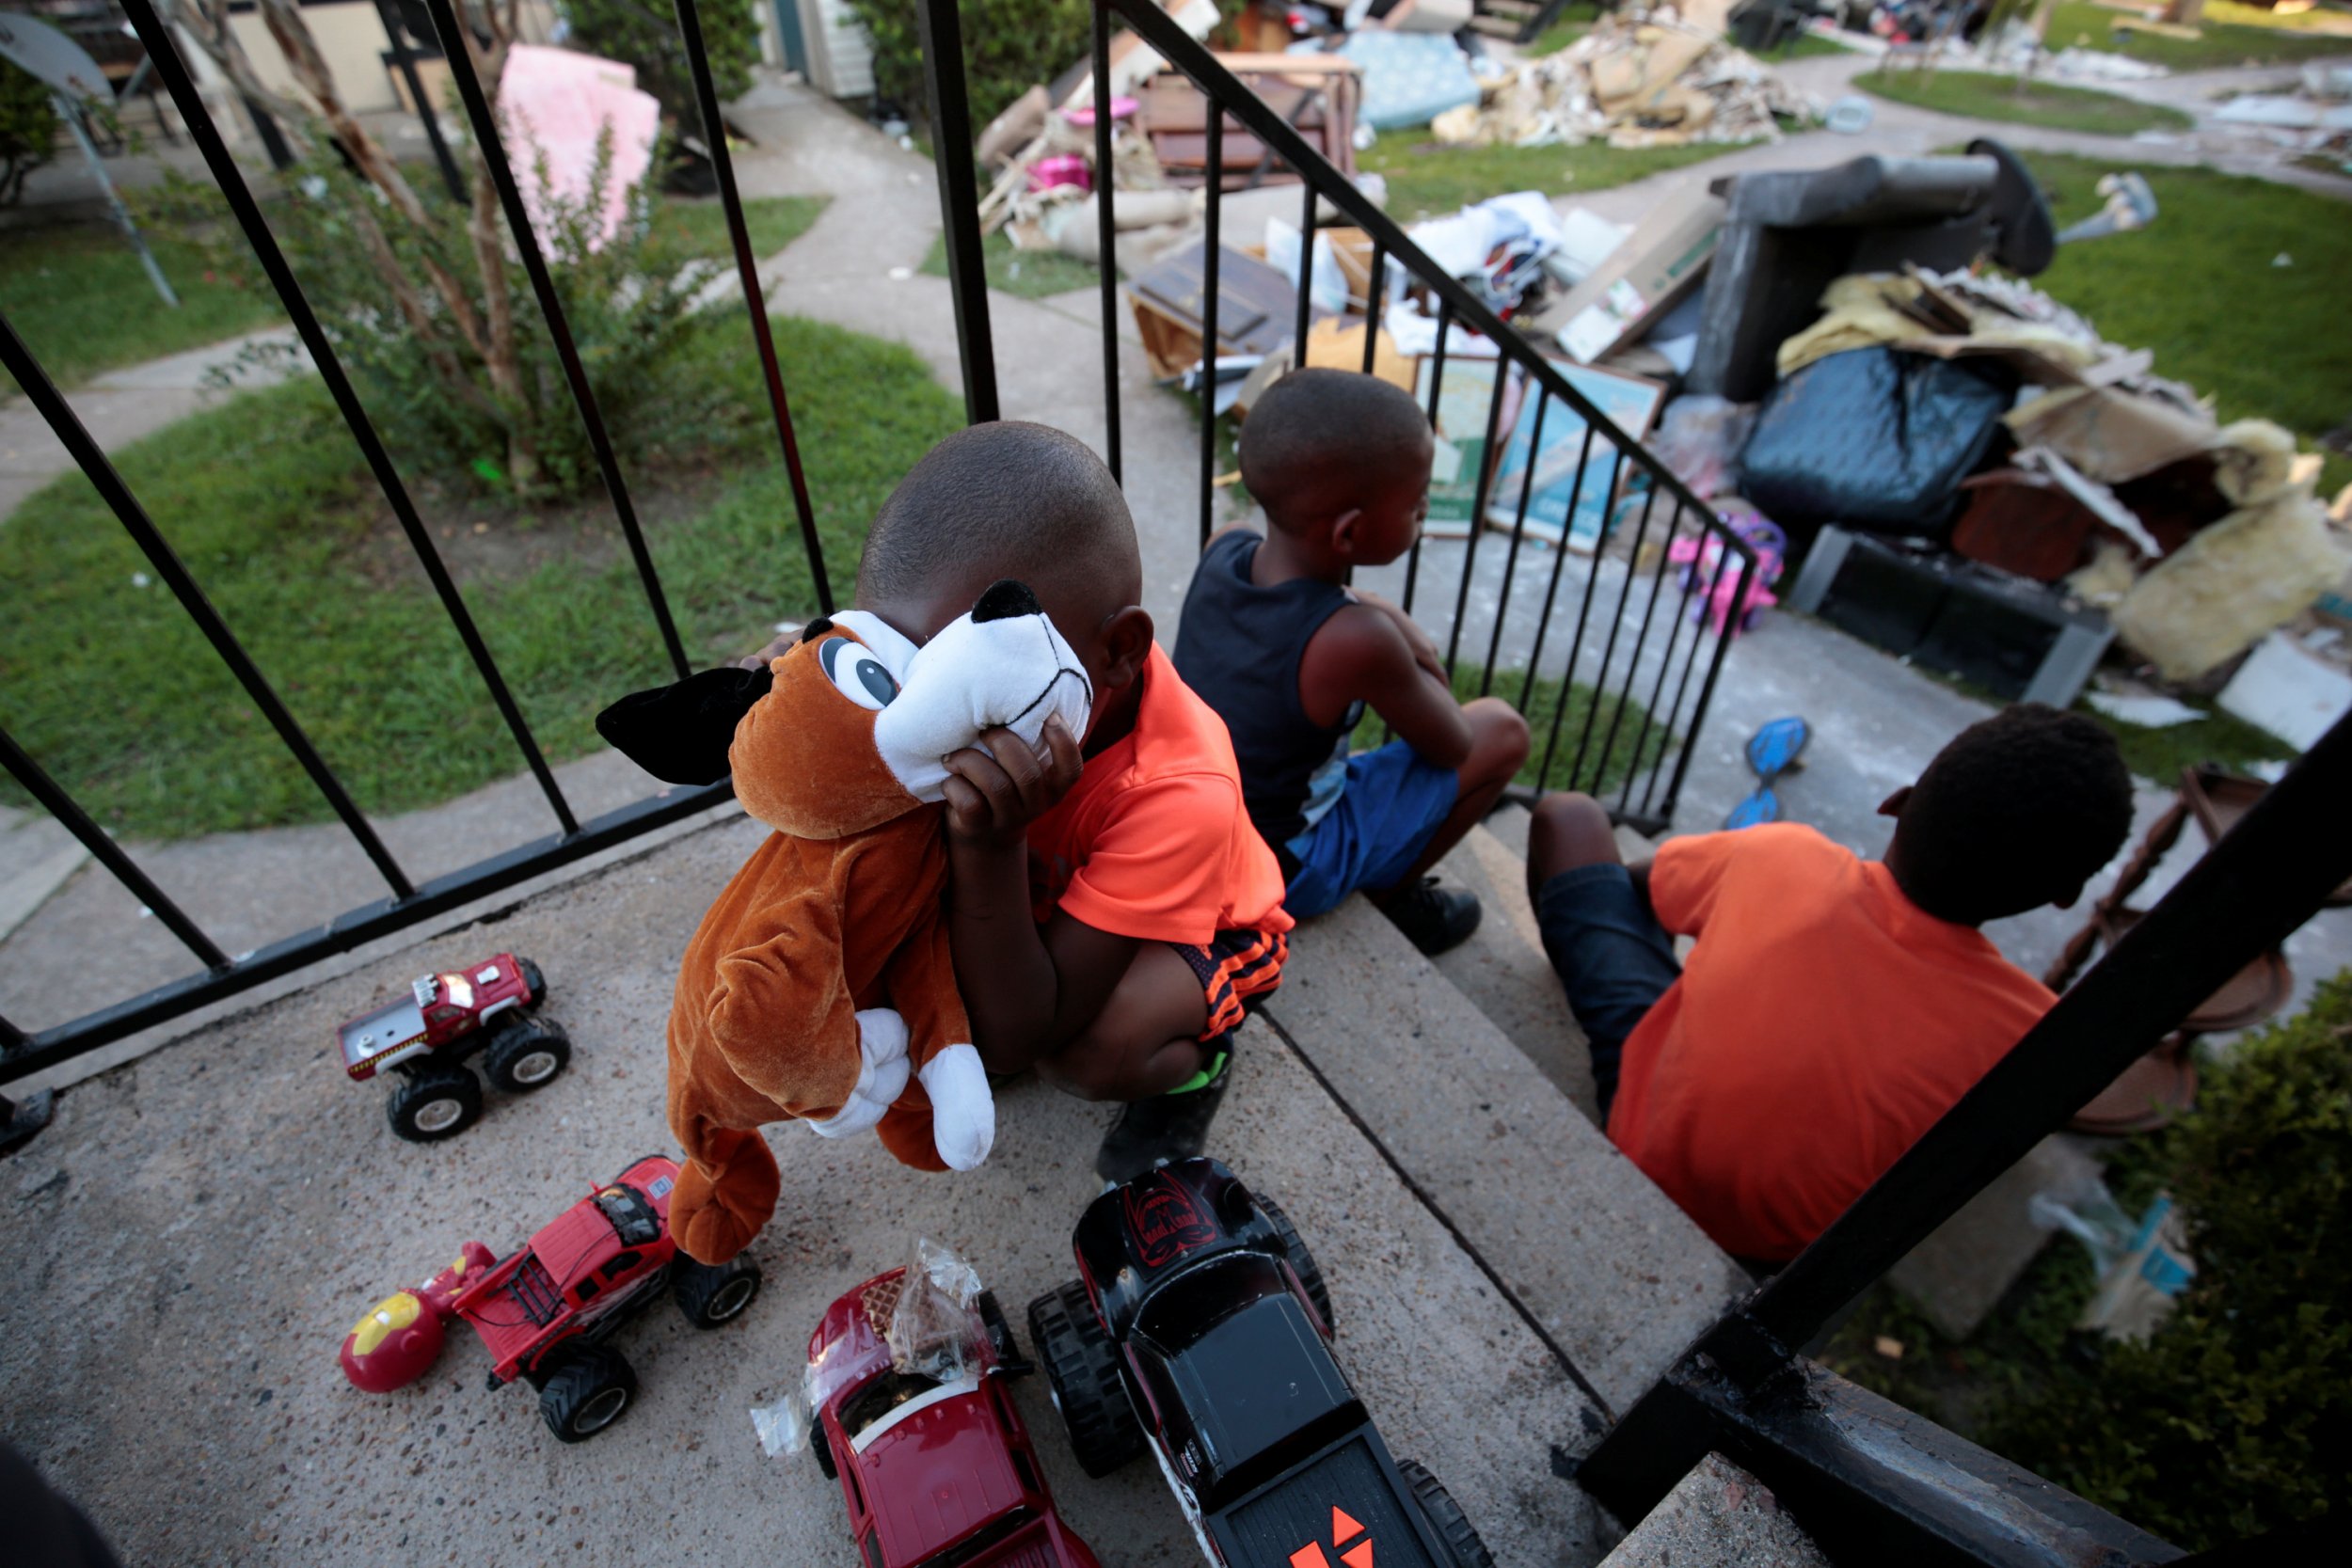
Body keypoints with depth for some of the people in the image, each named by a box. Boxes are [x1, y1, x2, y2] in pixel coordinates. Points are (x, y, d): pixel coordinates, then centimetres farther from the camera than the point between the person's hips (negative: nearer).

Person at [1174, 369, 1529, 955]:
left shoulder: (1222, 549, -15)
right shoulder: (1358, 643, -32)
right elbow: (1451, 748, -13)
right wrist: (1419, 666, 3)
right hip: (1285, 873, -6)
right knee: (1502, 730, 2)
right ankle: (1389, 897, 17)